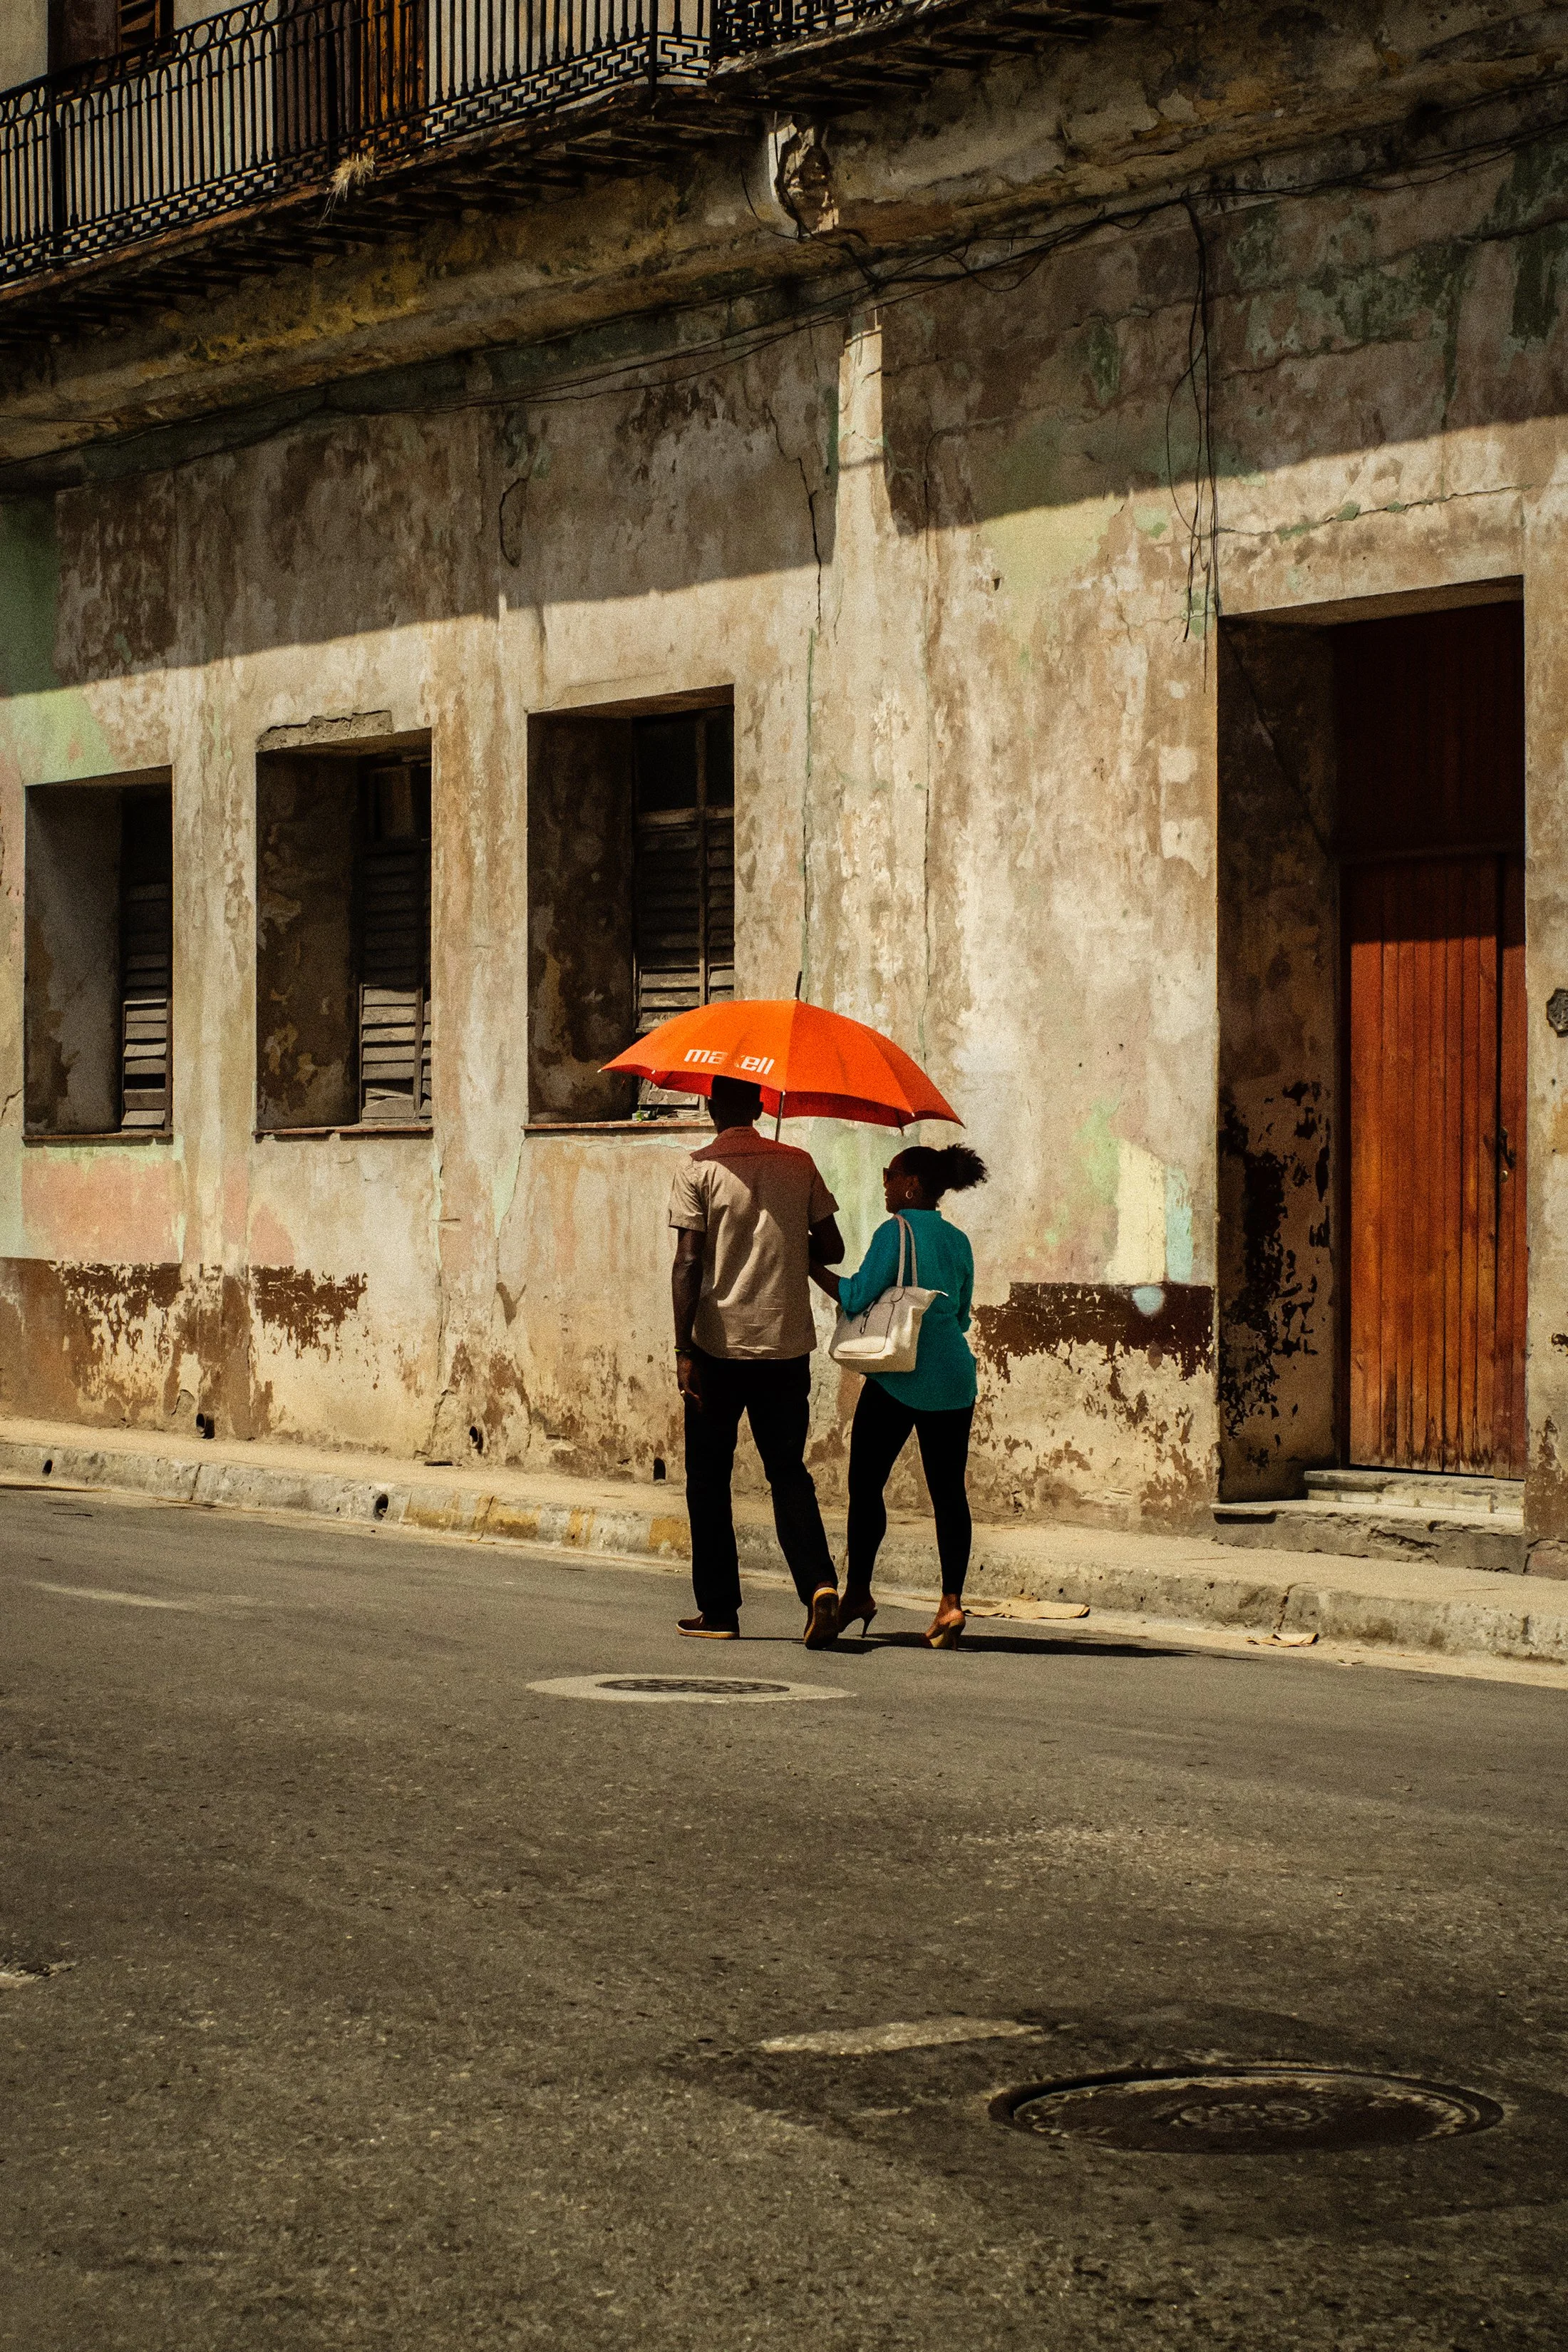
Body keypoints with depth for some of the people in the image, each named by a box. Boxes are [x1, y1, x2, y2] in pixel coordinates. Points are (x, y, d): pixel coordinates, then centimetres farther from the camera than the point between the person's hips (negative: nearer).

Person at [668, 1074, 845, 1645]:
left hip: (719, 1346, -3)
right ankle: (819, 1583, -13)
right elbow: (831, 1248, 6)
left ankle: (719, 1610, 11)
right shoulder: (798, 1164, 5)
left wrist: (684, 1351, -12)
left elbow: (688, 1263, -11)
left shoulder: (698, 1170, -5)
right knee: (789, 1472, 9)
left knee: (709, 1479, 9)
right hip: (786, 1343, 3)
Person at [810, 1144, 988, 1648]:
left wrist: (812, 1265, 0)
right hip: (953, 1377, 5)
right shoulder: (959, 1242, 11)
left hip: (897, 1377, -5)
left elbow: (856, 1297, -12)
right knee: (948, 1490, 2)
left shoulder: (895, 1232, -8)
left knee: (866, 1482, 6)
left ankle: (858, 1591, 7)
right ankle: (951, 1600, -6)